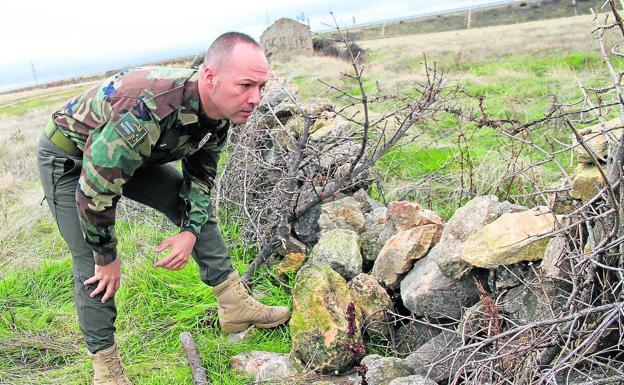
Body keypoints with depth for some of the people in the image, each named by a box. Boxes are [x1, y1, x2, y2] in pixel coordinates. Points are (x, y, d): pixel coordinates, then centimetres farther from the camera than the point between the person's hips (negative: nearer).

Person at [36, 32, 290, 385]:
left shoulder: (219, 113, -17)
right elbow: (95, 189, -35)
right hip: (71, 157, -7)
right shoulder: (148, 110, -43)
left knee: (198, 206, -1)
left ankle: (236, 305, 7)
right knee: (92, 264, -9)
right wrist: (107, 257, -21)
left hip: (134, 155, 7)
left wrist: (191, 231, -13)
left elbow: (201, 175, 0)